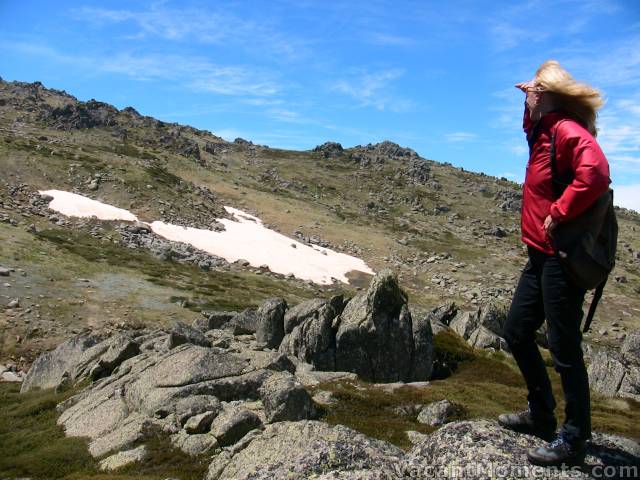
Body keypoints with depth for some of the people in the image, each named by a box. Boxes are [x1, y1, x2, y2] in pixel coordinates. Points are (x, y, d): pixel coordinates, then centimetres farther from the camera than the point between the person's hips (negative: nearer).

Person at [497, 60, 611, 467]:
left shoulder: (568, 130, -14)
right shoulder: (544, 132, 15)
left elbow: (595, 173, -31)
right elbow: (532, 123, 40)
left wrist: (558, 215, -23)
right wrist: (532, 101, 20)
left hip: (562, 257, -11)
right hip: (541, 255, 11)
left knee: (564, 347, -3)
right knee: (517, 332, 17)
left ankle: (574, 440, 11)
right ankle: (541, 415, 32)